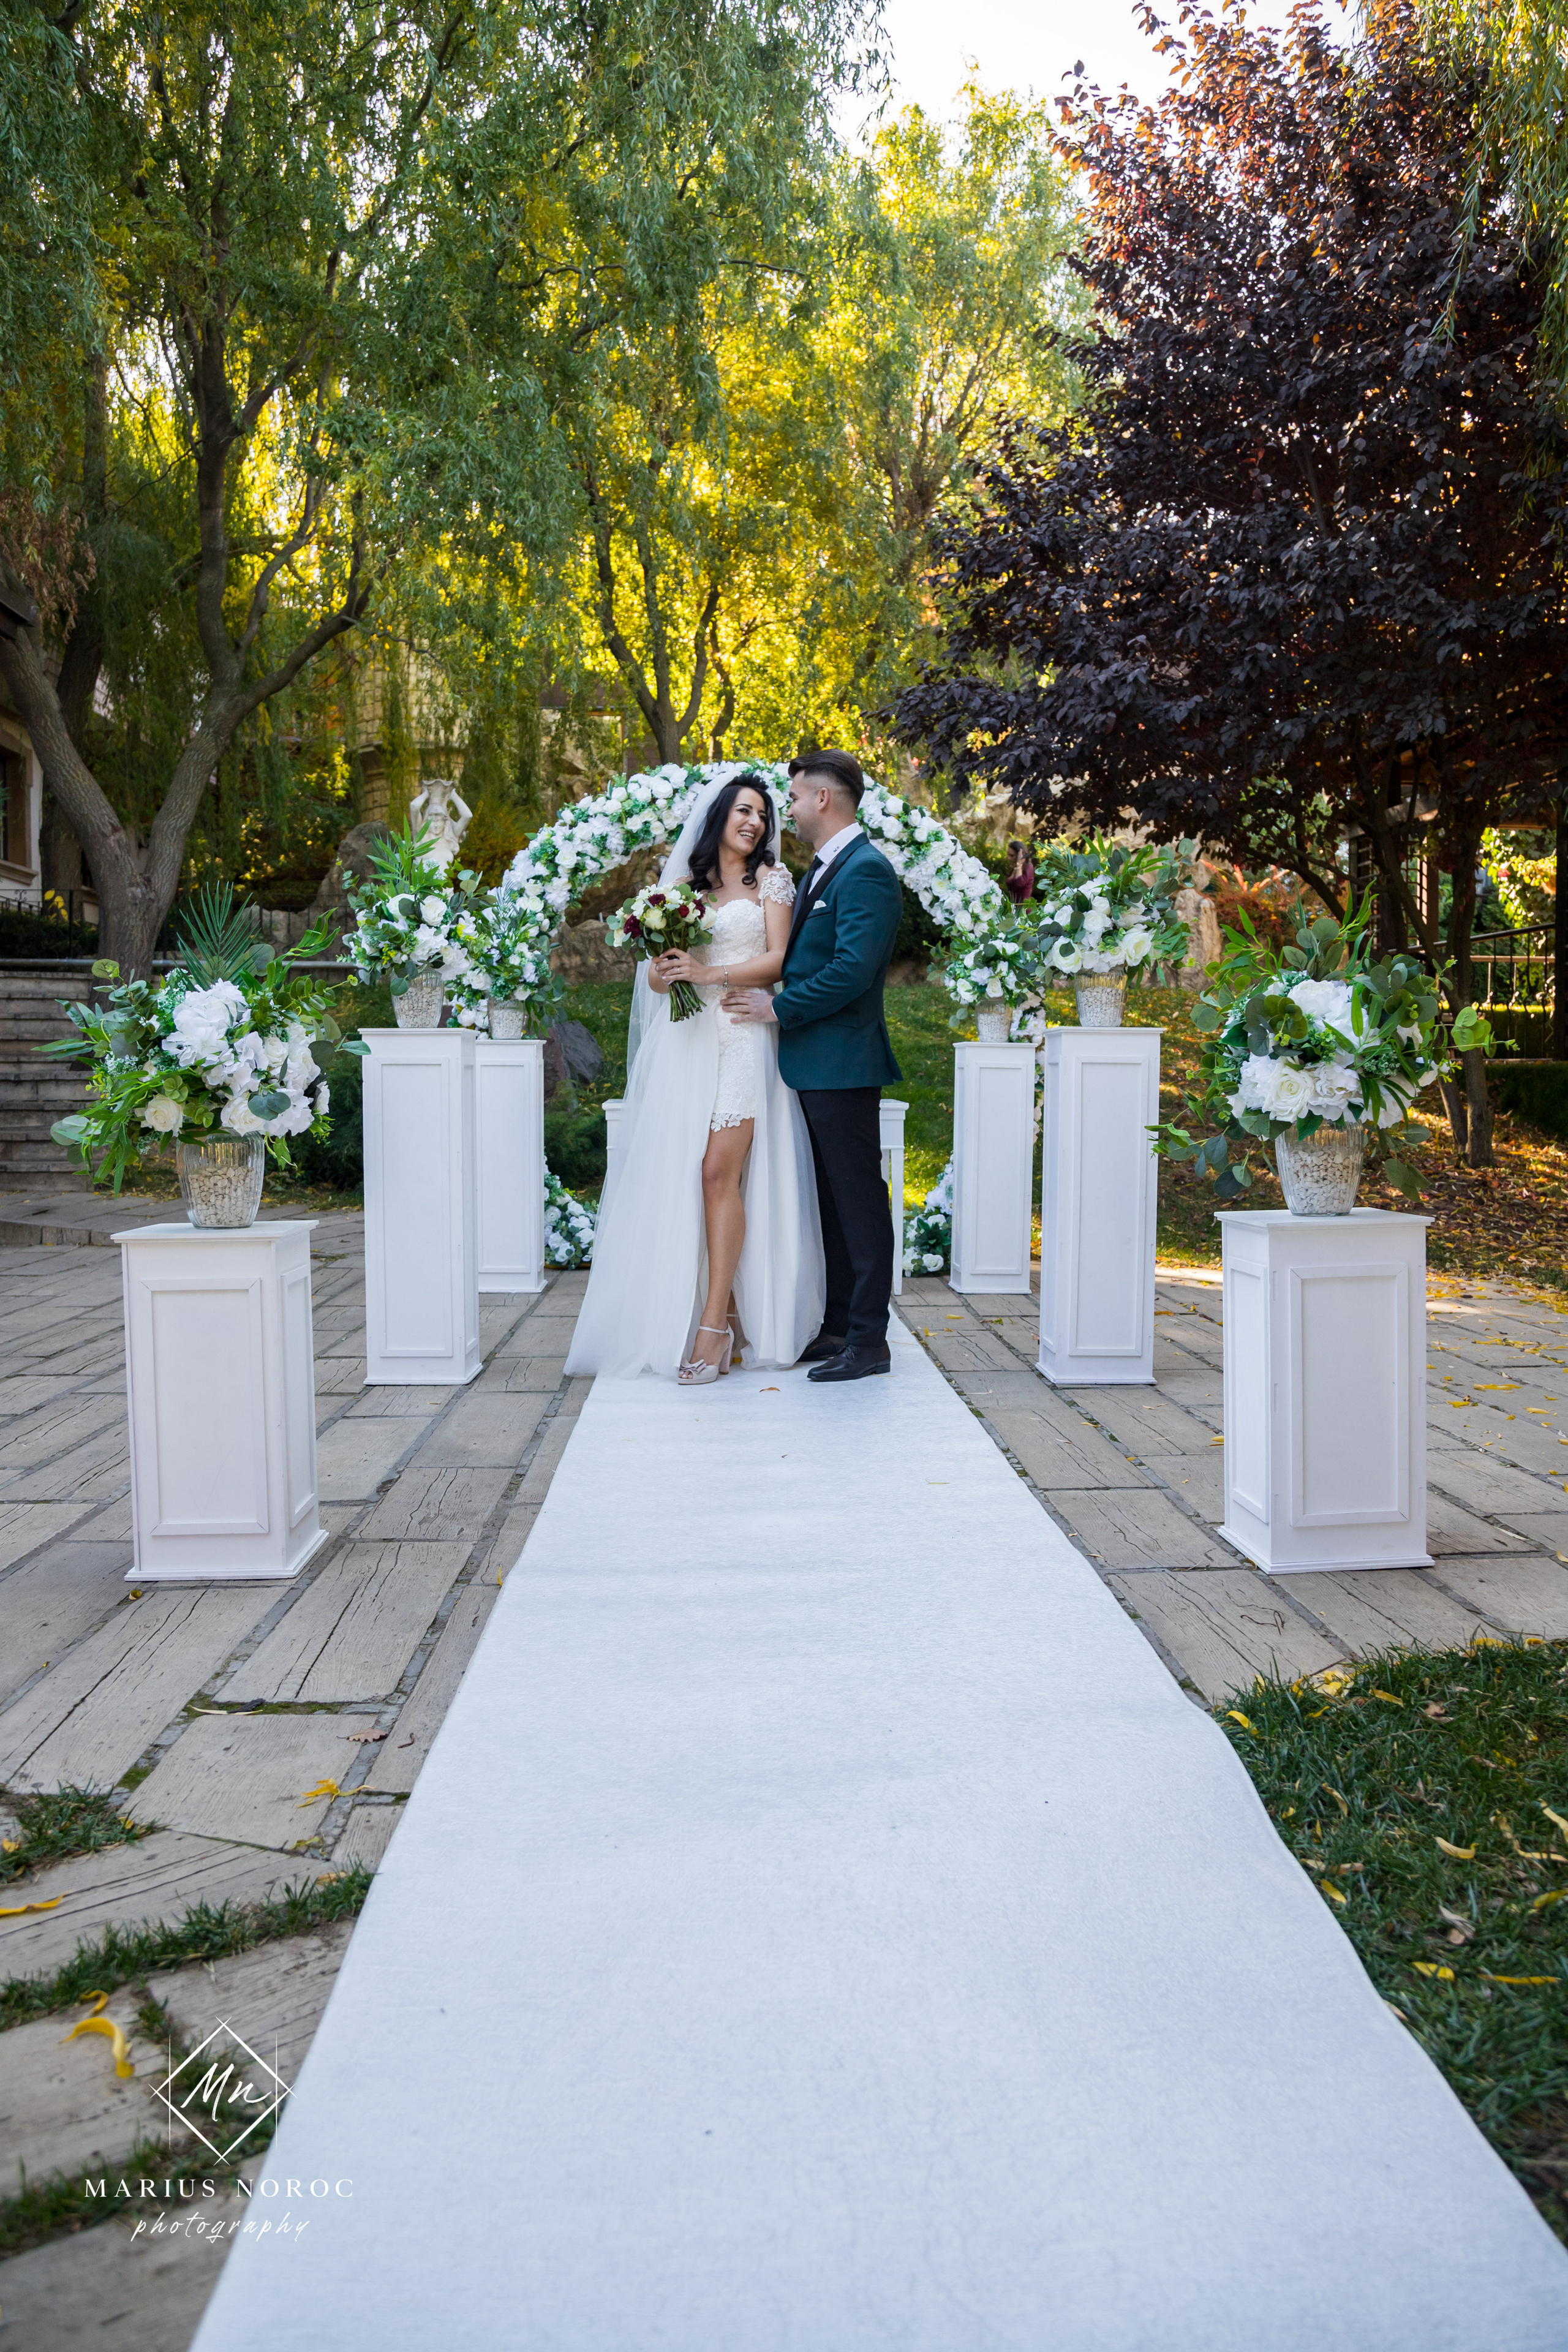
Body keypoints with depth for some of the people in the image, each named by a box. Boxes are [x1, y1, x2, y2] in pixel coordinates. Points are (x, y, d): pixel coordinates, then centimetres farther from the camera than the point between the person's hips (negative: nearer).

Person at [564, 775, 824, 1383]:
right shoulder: (684, 884, 18)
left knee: (719, 1171, -15)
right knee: (679, 1178, -3)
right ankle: (728, 1310, 6)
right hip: (687, 1039, 4)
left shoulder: (771, 880, 9)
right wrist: (663, 973, -7)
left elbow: (777, 960, -1)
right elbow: (657, 969, 17)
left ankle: (713, 1326, -15)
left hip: (743, 1036, -4)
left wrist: (711, 974, -15)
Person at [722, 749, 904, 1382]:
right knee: (832, 1202, 14)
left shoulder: (866, 870, -14)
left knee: (859, 1201, -3)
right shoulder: (822, 869, 18)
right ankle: (838, 1326, 23)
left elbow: (852, 970, -22)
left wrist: (778, 1008, -14)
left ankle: (869, 1340, 3)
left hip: (842, 1063, -10)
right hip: (813, 1063, 10)